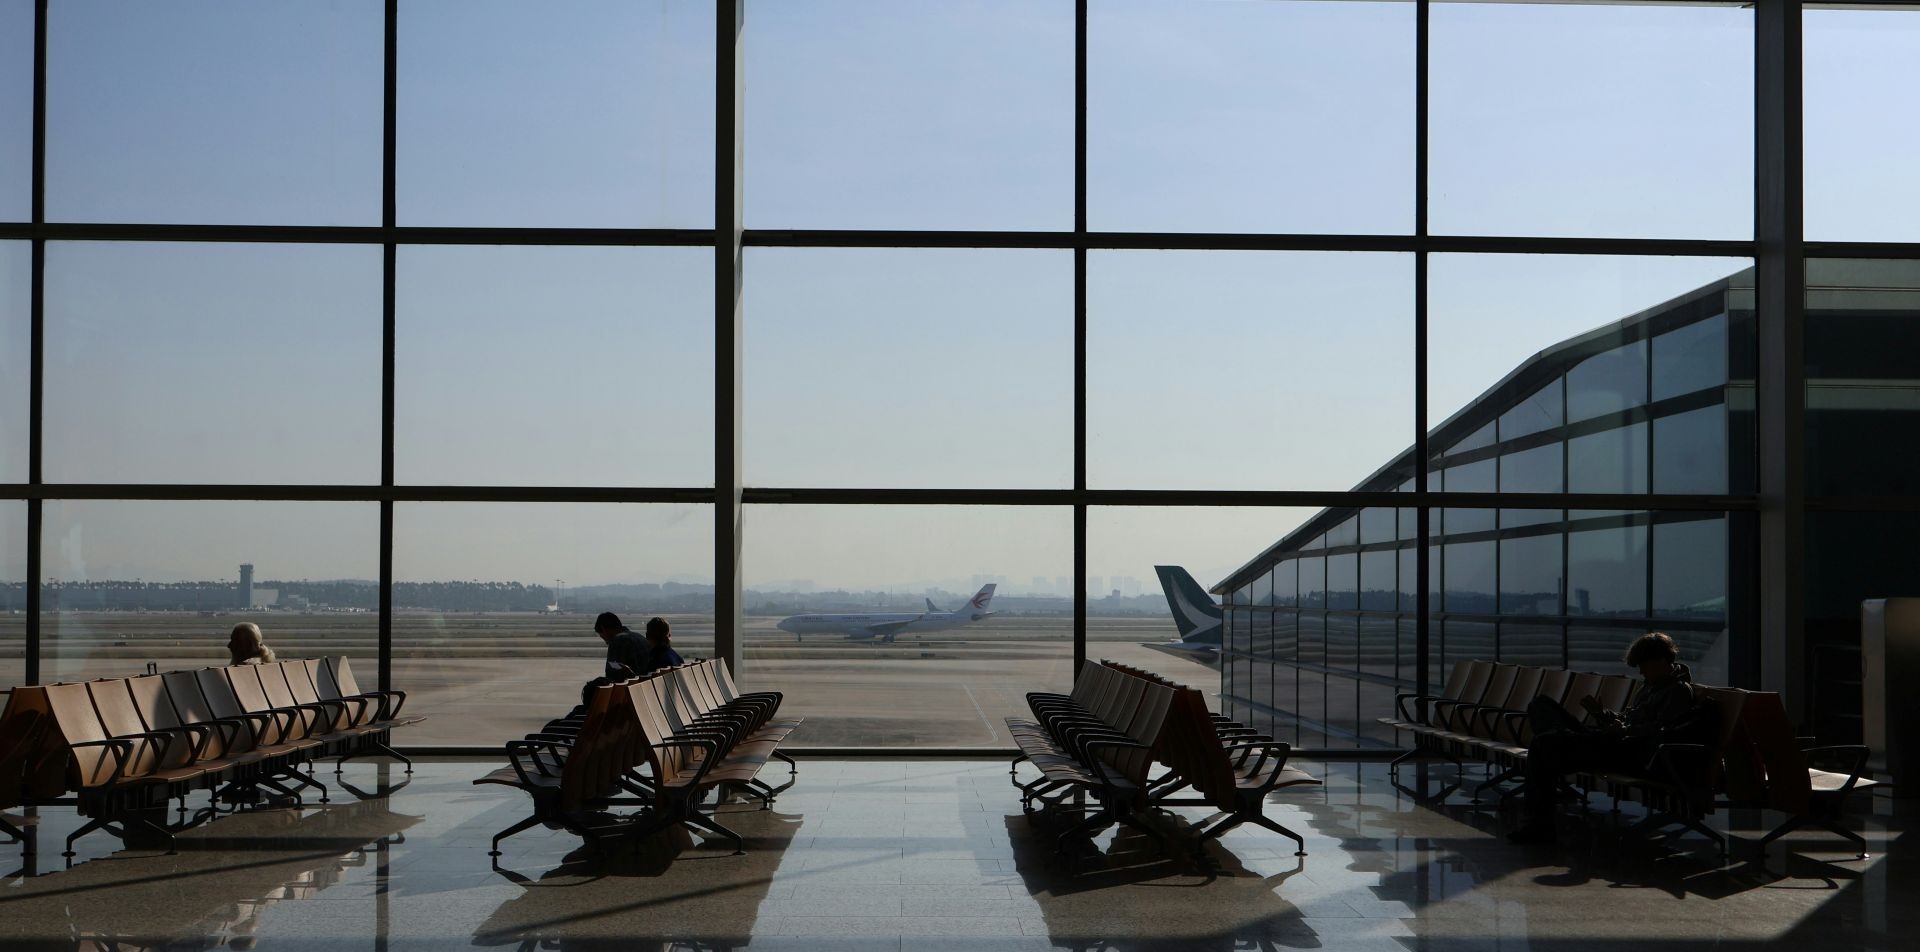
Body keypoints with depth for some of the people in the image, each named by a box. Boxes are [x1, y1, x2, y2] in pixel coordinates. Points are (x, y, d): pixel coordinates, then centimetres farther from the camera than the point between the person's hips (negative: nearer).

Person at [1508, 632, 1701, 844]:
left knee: (1542, 744, -24)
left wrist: (1624, 730, -14)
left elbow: (1661, 731, -16)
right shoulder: (1652, 687, 28)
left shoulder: (1680, 690, -3)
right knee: (1541, 705, 9)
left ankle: (1540, 823, -17)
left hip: (1629, 754, -11)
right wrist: (1600, 713, 13)